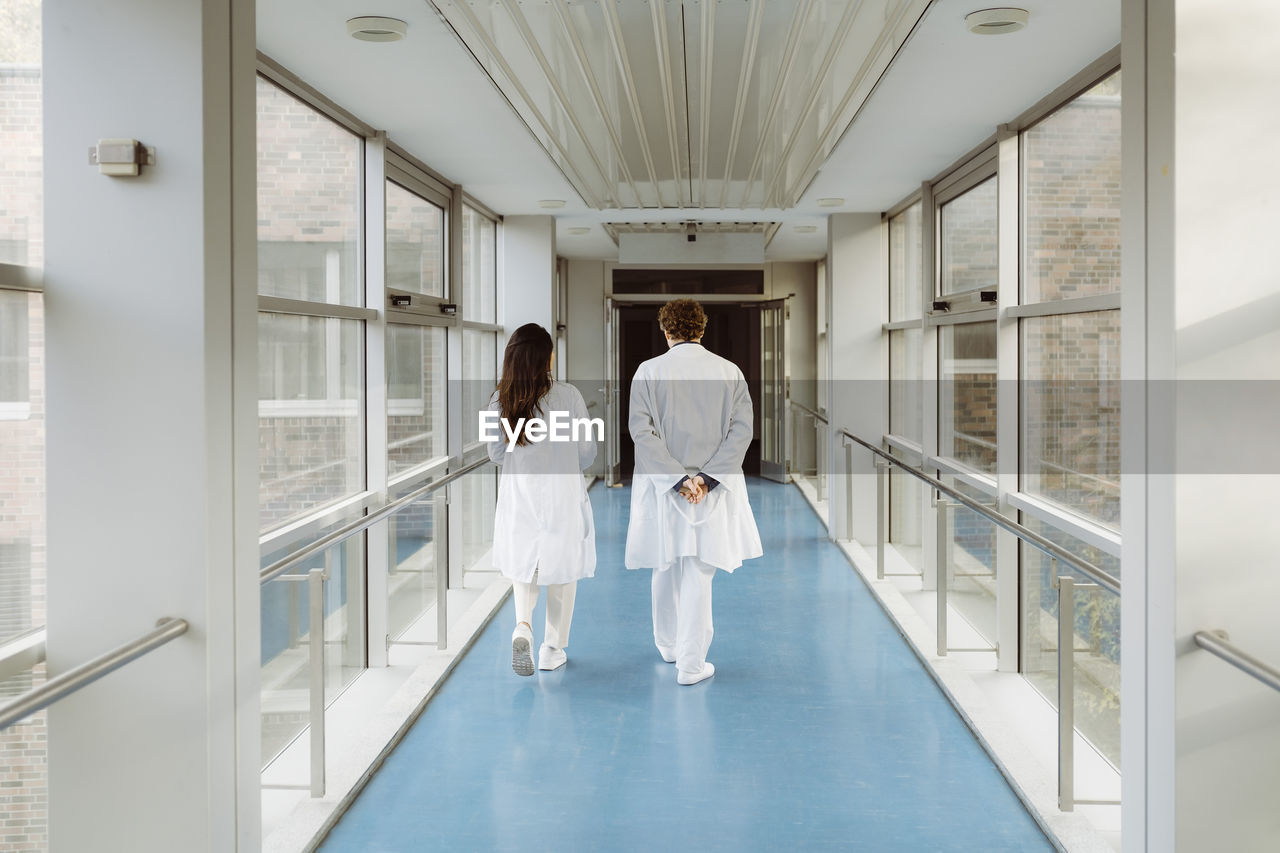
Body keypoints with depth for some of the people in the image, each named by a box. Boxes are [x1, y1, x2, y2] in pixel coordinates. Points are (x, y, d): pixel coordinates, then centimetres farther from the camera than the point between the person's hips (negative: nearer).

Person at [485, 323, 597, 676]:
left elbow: (497, 454, 3)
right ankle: (553, 649, 22)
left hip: (519, 495, 2)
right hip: (563, 498, -2)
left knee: (524, 566, 20)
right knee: (562, 572, 14)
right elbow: (586, 452, -5)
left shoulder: (500, 402, -7)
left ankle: (523, 625, -5)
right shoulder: (568, 396, -14)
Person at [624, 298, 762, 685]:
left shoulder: (649, 371, -5)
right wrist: (706, 476, -12)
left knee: (665, 570, 17)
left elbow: (642, 429, -13)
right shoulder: (730, 372, -1)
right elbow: (741, 429, -8)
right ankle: (691, 663, 3)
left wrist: (678, 477, -14)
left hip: (661, 486, 0)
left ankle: (669, 646, 35)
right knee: (699, 573, 3)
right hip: (715, 487, 0)